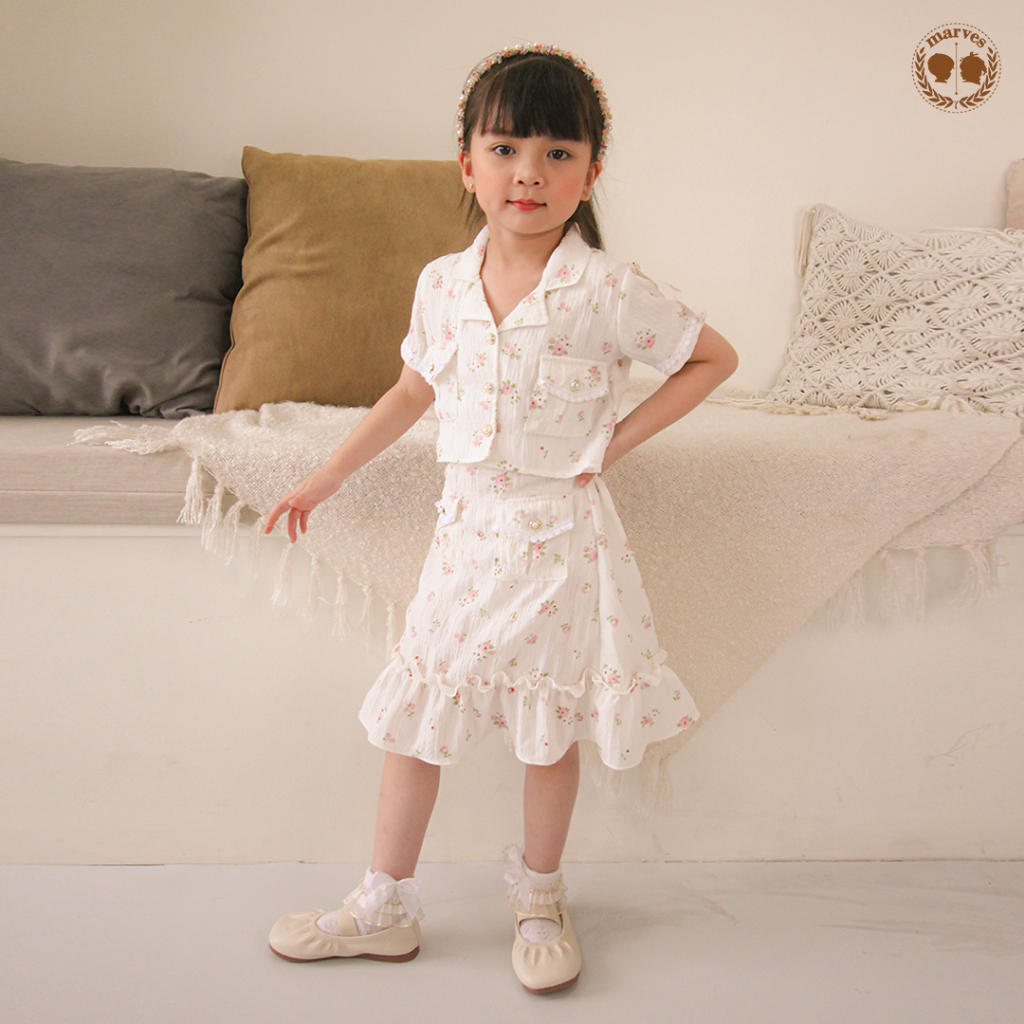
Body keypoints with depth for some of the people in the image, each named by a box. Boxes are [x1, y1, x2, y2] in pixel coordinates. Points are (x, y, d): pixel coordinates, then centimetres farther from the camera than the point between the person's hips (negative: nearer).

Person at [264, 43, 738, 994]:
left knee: (551, 727, 10)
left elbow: (714, 356, -3)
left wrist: (619, 437, -10)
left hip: (559, 532, -4)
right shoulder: (442, 283, 0)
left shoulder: (608, 292, -13)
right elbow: (410, 391, 14)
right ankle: (383, 906, 26)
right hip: (466, 524, 4)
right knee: (412, 718, 9)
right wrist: (325, 479, 16)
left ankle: (539, 899, 33)